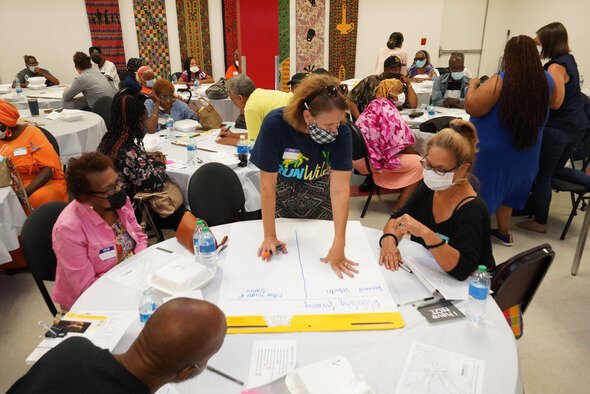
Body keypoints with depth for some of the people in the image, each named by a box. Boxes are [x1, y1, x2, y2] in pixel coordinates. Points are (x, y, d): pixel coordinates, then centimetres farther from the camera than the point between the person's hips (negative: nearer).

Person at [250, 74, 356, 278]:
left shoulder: (341, 132, -29)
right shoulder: (275, 124, -34)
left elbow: (340, 190, -33)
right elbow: (267, 185, -27)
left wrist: (338, 246, -39)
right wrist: (270, 235, -23)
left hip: (318, 187, 1)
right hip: (281, 187, -1)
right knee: (283, 253, 12)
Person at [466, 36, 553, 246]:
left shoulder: (502, 80, -24)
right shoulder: (546, 80, -6)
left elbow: (471, 107, -23)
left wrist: (472, 85, -4)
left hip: (490, 151, -6)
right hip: (524, 153, 6)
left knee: (480, 189, 10)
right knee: (506, 187, 23)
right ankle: (504, 232, 36)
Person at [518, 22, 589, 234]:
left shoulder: (556, 66, -19)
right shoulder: (569, 59, 11)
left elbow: (555, 103, -22)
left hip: (558, 128, -9)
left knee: (542, 175, 1)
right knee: (554, 170, 23)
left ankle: (539, 222, 10)